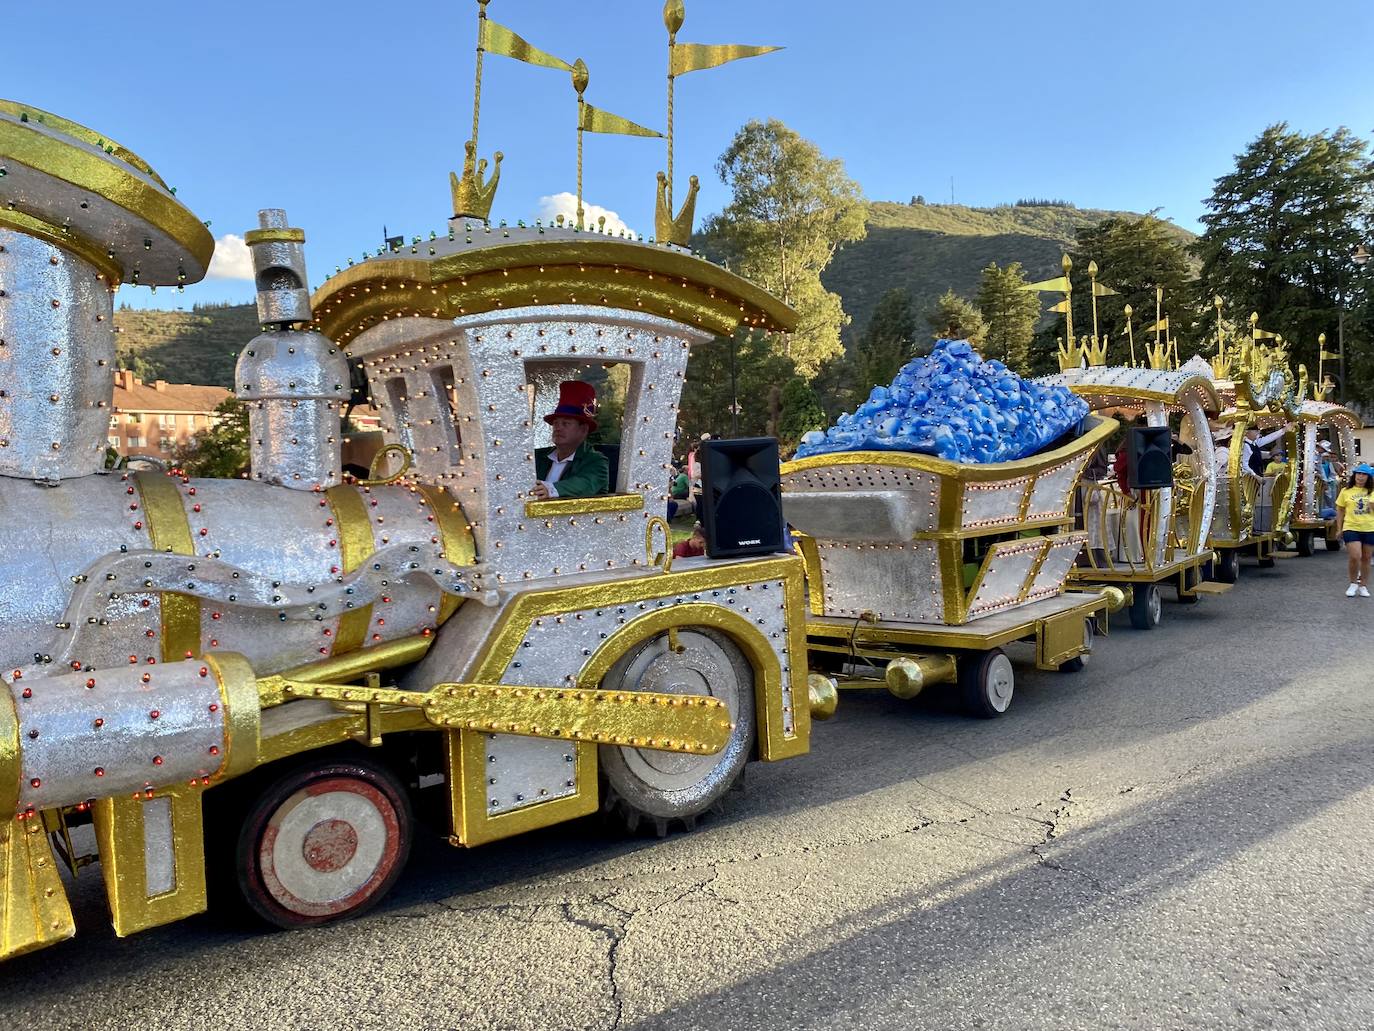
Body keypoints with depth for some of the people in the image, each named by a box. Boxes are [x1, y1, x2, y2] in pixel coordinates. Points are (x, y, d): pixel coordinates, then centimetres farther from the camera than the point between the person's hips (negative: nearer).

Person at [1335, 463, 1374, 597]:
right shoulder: (1346, 491, 4)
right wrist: (1339, 528, 7)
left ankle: (1363, 586, 21)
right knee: (1355, 557, -13)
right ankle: (1353, 583, 8)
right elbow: (1340, 510, 9)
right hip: (1351, 528, -1)